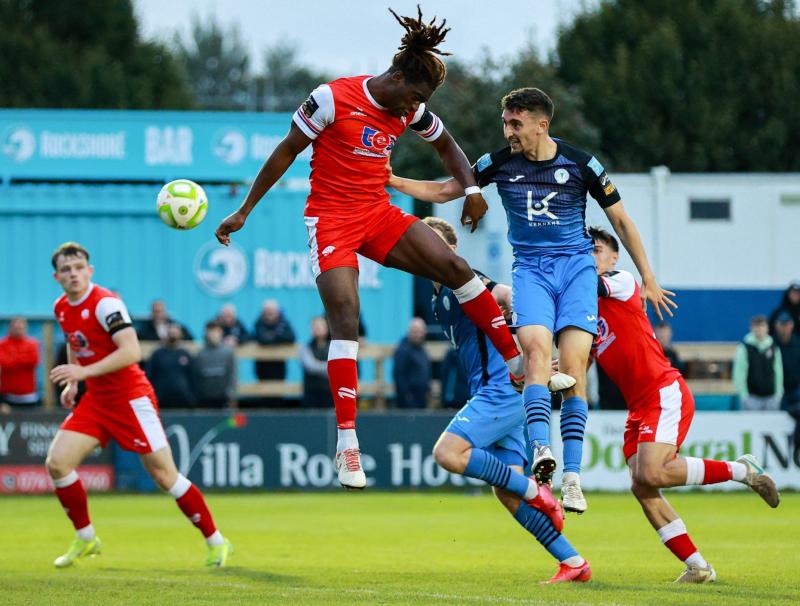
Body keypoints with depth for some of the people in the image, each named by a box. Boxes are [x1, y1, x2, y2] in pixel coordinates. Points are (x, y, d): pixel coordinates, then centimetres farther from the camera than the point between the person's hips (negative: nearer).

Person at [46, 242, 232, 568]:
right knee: (57, 463, -6)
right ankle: (85, 538, 12)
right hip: (95, 400, 7)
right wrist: (71, 383, 12)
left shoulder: (105, 303, -20)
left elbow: (131, 351, -30)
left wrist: (83, 372, -33)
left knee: (164, 474, -6)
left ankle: (216, 542, 6)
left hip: (131, 398, -7)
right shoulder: (62, 308, 5)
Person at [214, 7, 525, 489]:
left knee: (453, 266, -11)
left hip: (379, 214, 6)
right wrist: (244, 211, -2)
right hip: (331, 218, -5)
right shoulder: (333, 99, -14)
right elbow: (286, 152, -6)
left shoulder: (410, 111, 2)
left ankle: (517, 362, -1)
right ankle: (347, 441, -20)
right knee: (345, 318, -19)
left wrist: (471, 188, 6)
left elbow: (445, 144, 22)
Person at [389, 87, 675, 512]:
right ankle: (540, 449, -40)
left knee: (573, 364, -16)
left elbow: (620, 220, 7)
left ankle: (572, 477, -16)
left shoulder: (581, 165, -2)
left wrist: (648, 279, 9)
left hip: (576, 266, -1)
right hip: (530, 268, 1)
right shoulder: (499, 163, 2)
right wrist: (390, 180, 0)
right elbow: (443, 191, 12)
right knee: (536, 348, -26)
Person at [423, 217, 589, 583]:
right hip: (490, 392, 9)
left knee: (448, 453, -21)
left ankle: (533, 491, -9)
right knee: (505, 490, 3)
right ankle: (573, 563, 5)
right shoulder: (438, 300, 21)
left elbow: (507, 295, -17)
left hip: (502, 389, -9)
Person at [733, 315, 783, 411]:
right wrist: (744, 395, -9)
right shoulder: (744, 348, -5)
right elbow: (739, 372, -6)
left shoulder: (774, 348, 7)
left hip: (771, 397, 4)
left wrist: (778, 393, 6)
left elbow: (778, 371, 11)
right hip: (752, 398, -4)